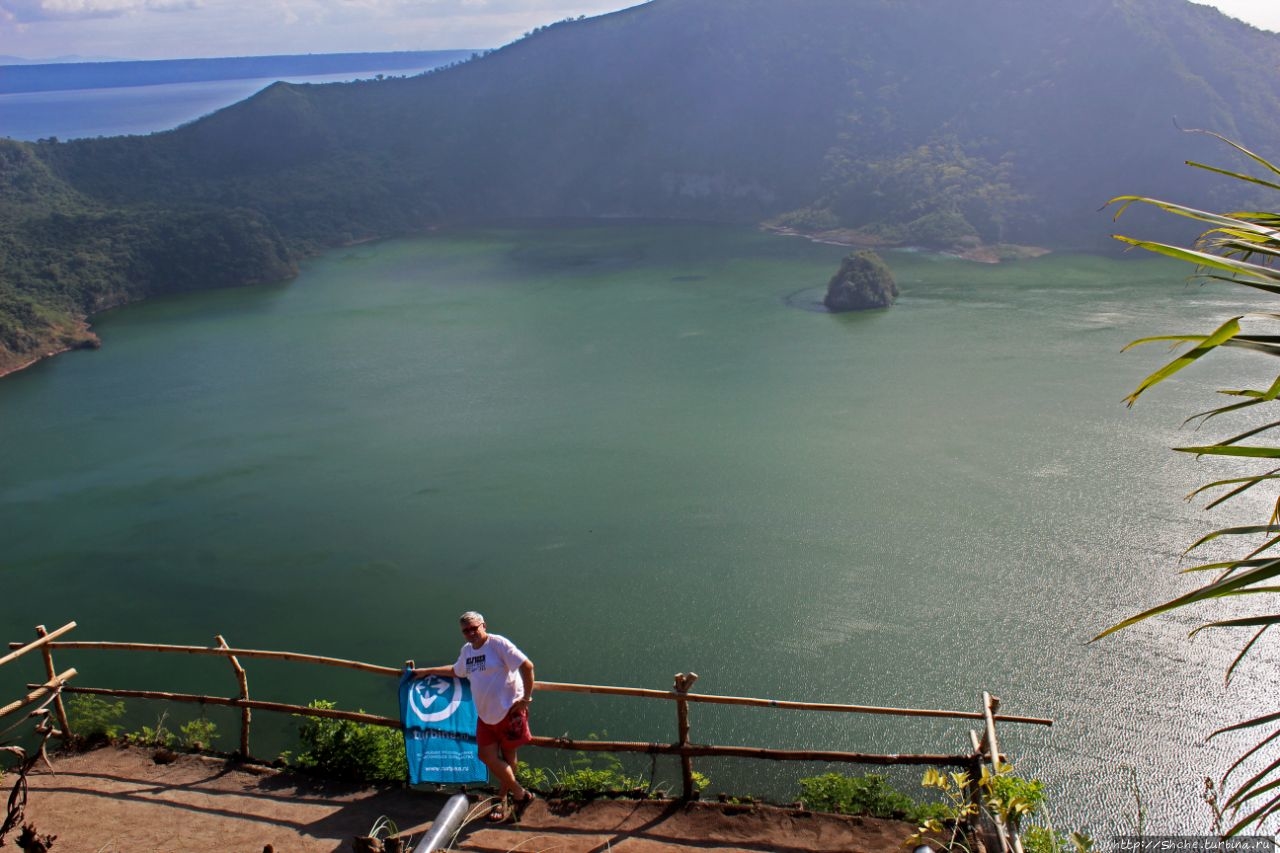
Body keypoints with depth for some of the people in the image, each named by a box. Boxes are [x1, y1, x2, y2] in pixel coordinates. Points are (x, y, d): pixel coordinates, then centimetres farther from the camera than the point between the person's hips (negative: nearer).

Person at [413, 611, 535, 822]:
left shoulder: (498, 644, -14)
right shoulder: (466, 650, 11)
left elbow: (527, 666, -18)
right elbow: (456, 671, 32)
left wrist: (526, 698, -17)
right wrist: (427, 671, 31)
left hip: (509, 710, -7)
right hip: (485, 714, 7)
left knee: (507, 757, 2)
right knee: (487, 756, 4)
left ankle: (502, 799, 18)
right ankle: (520, 794, 19)